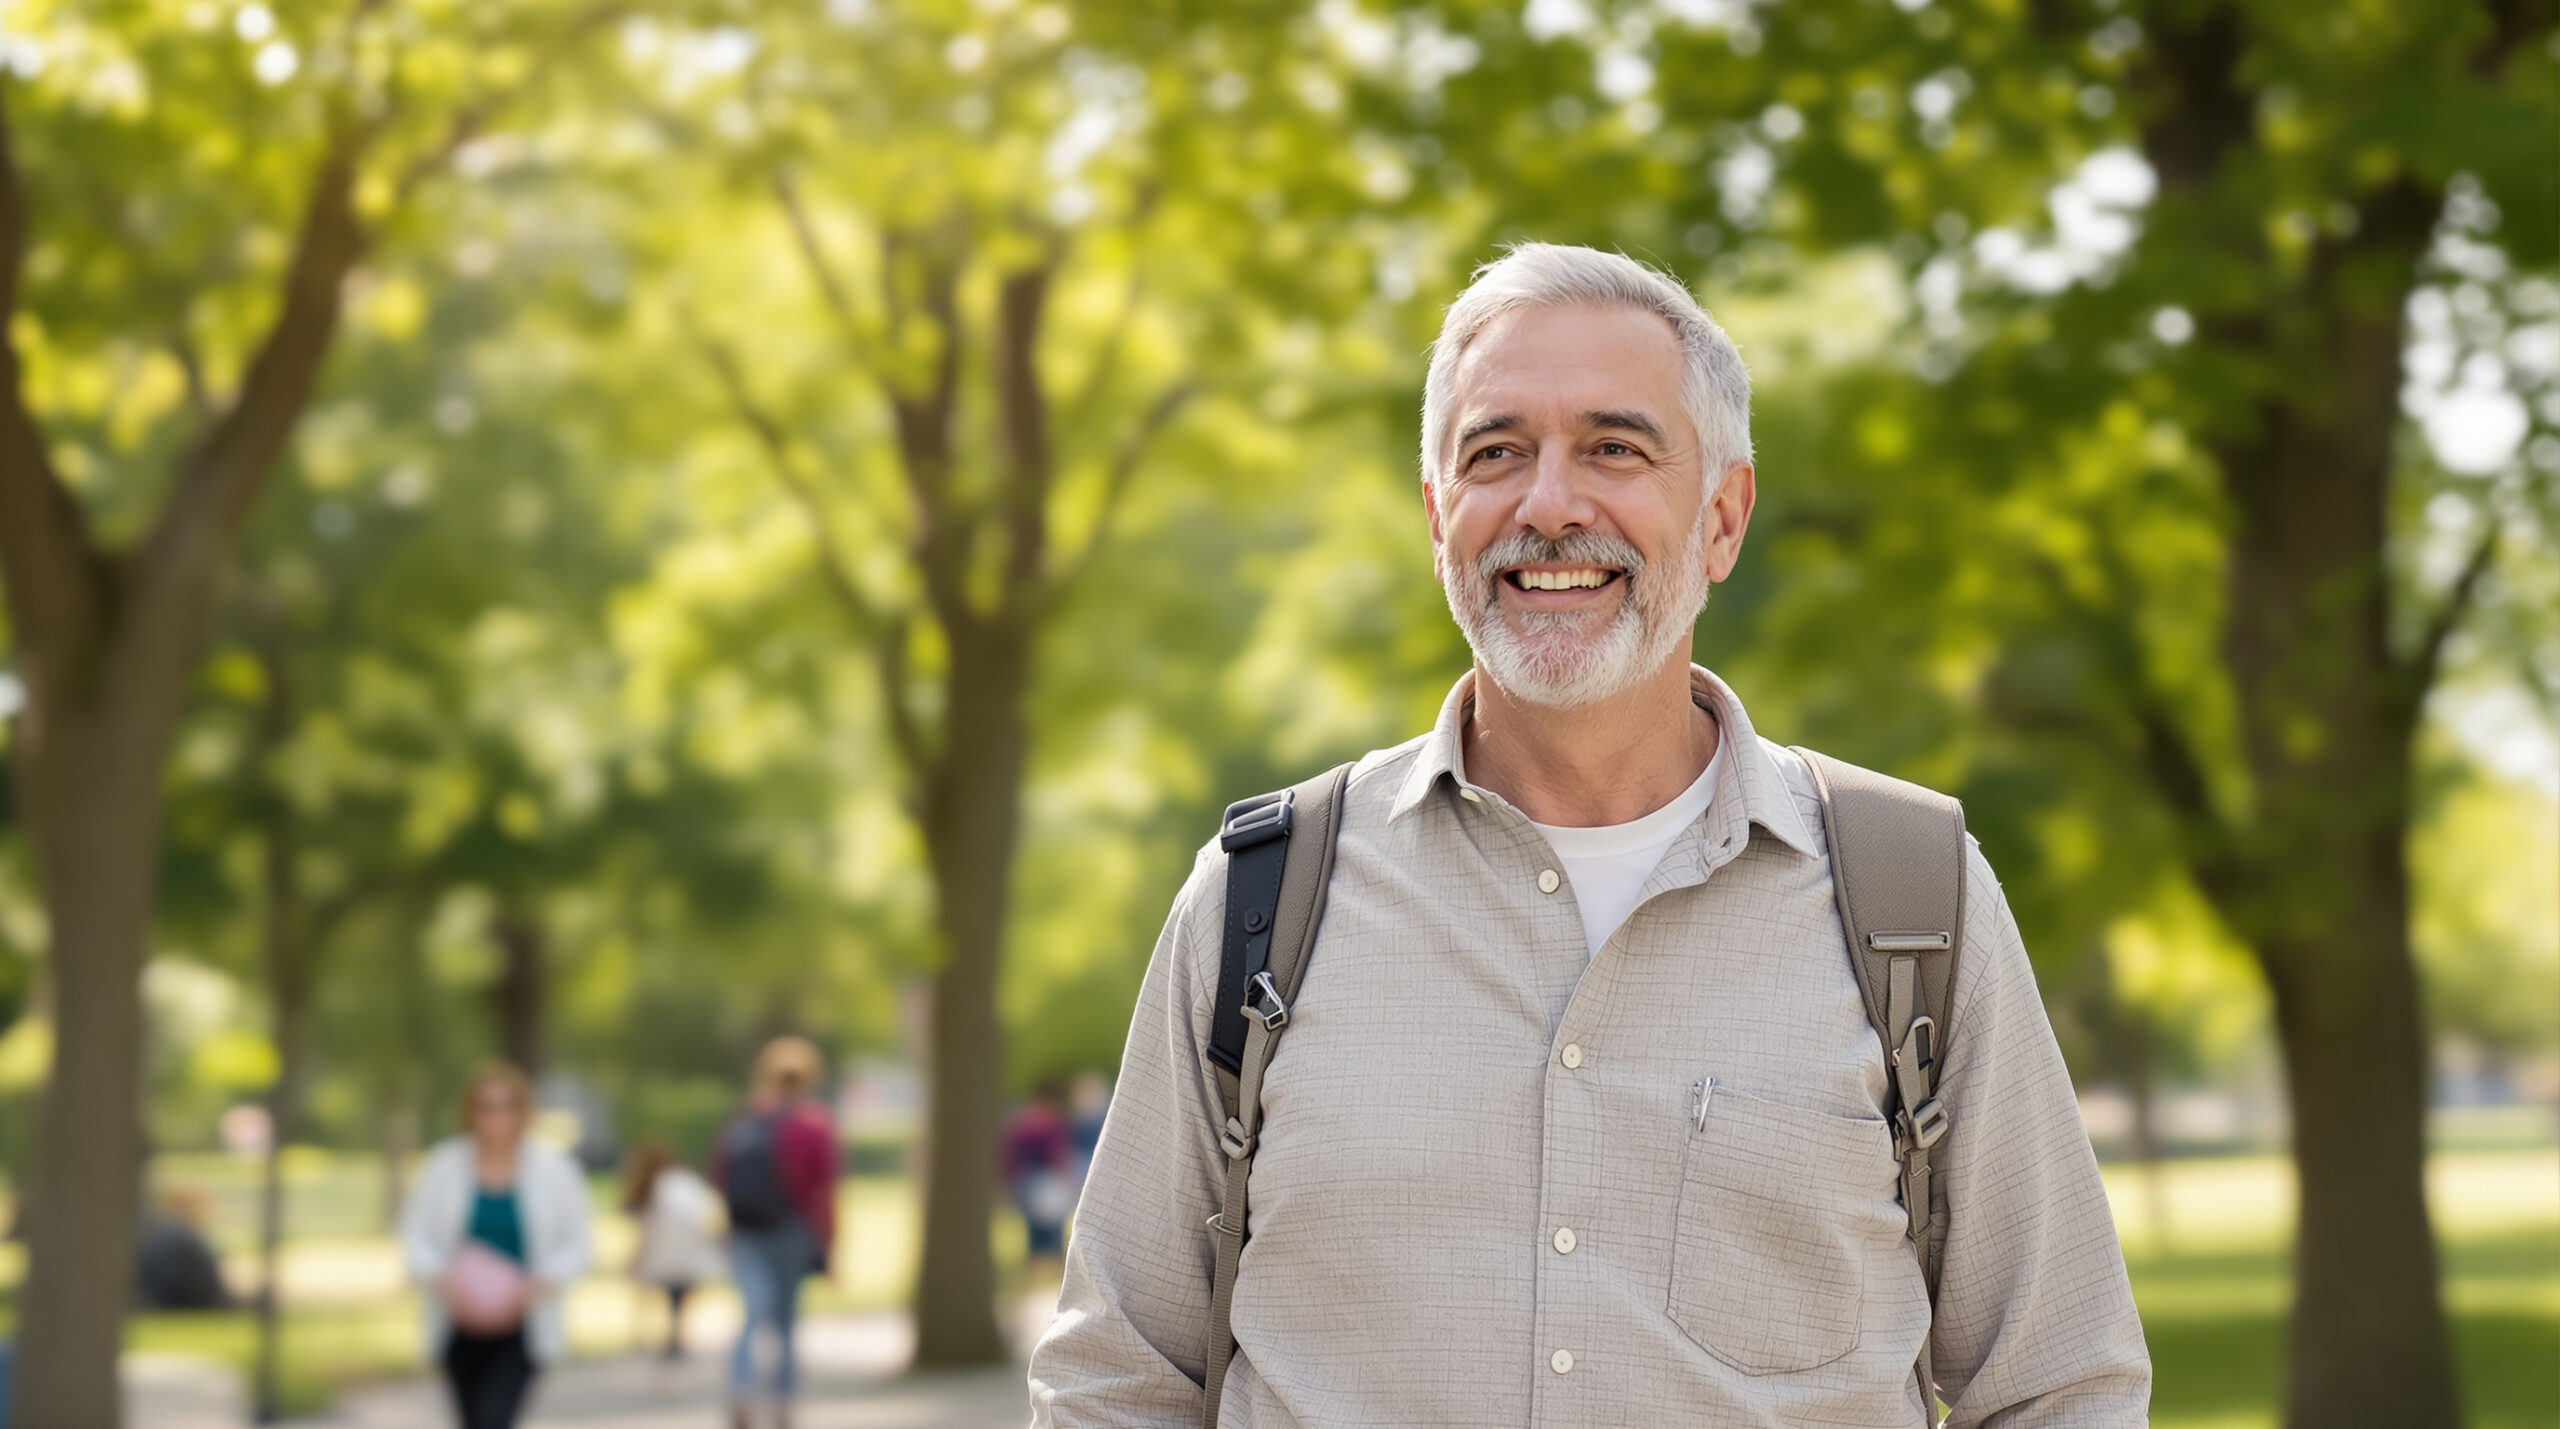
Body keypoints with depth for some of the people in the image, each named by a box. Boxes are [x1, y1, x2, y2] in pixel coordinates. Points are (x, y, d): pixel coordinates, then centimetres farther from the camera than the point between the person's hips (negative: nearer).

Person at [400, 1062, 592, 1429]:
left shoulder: (554, 1170, -4)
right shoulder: (443, 1166, -1)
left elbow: (574, 1247, 1)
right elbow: (416, 1236, 0)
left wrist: (536, 1287, -17)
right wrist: (443, 1281, -19)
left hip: (521, 1327, -3)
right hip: (460, 1325, 3)